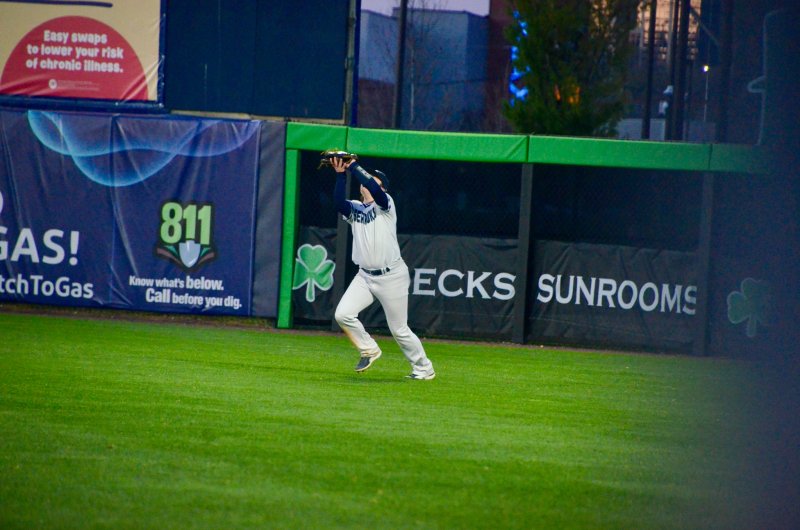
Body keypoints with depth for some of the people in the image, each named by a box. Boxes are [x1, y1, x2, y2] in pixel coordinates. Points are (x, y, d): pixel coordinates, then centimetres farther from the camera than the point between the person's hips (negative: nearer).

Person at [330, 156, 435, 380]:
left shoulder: (385, 204, -4)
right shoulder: (354, 209, 9)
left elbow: (374, 190, -26)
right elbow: (339, 202, -13)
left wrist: (354, 166, -19)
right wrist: (340, 175, -19)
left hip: (391, 277, -5)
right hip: (365, 276, 5)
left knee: (399, 330, 2)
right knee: (343, 314, -13)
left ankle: (424, 368, 20)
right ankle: (369, 350, 10)